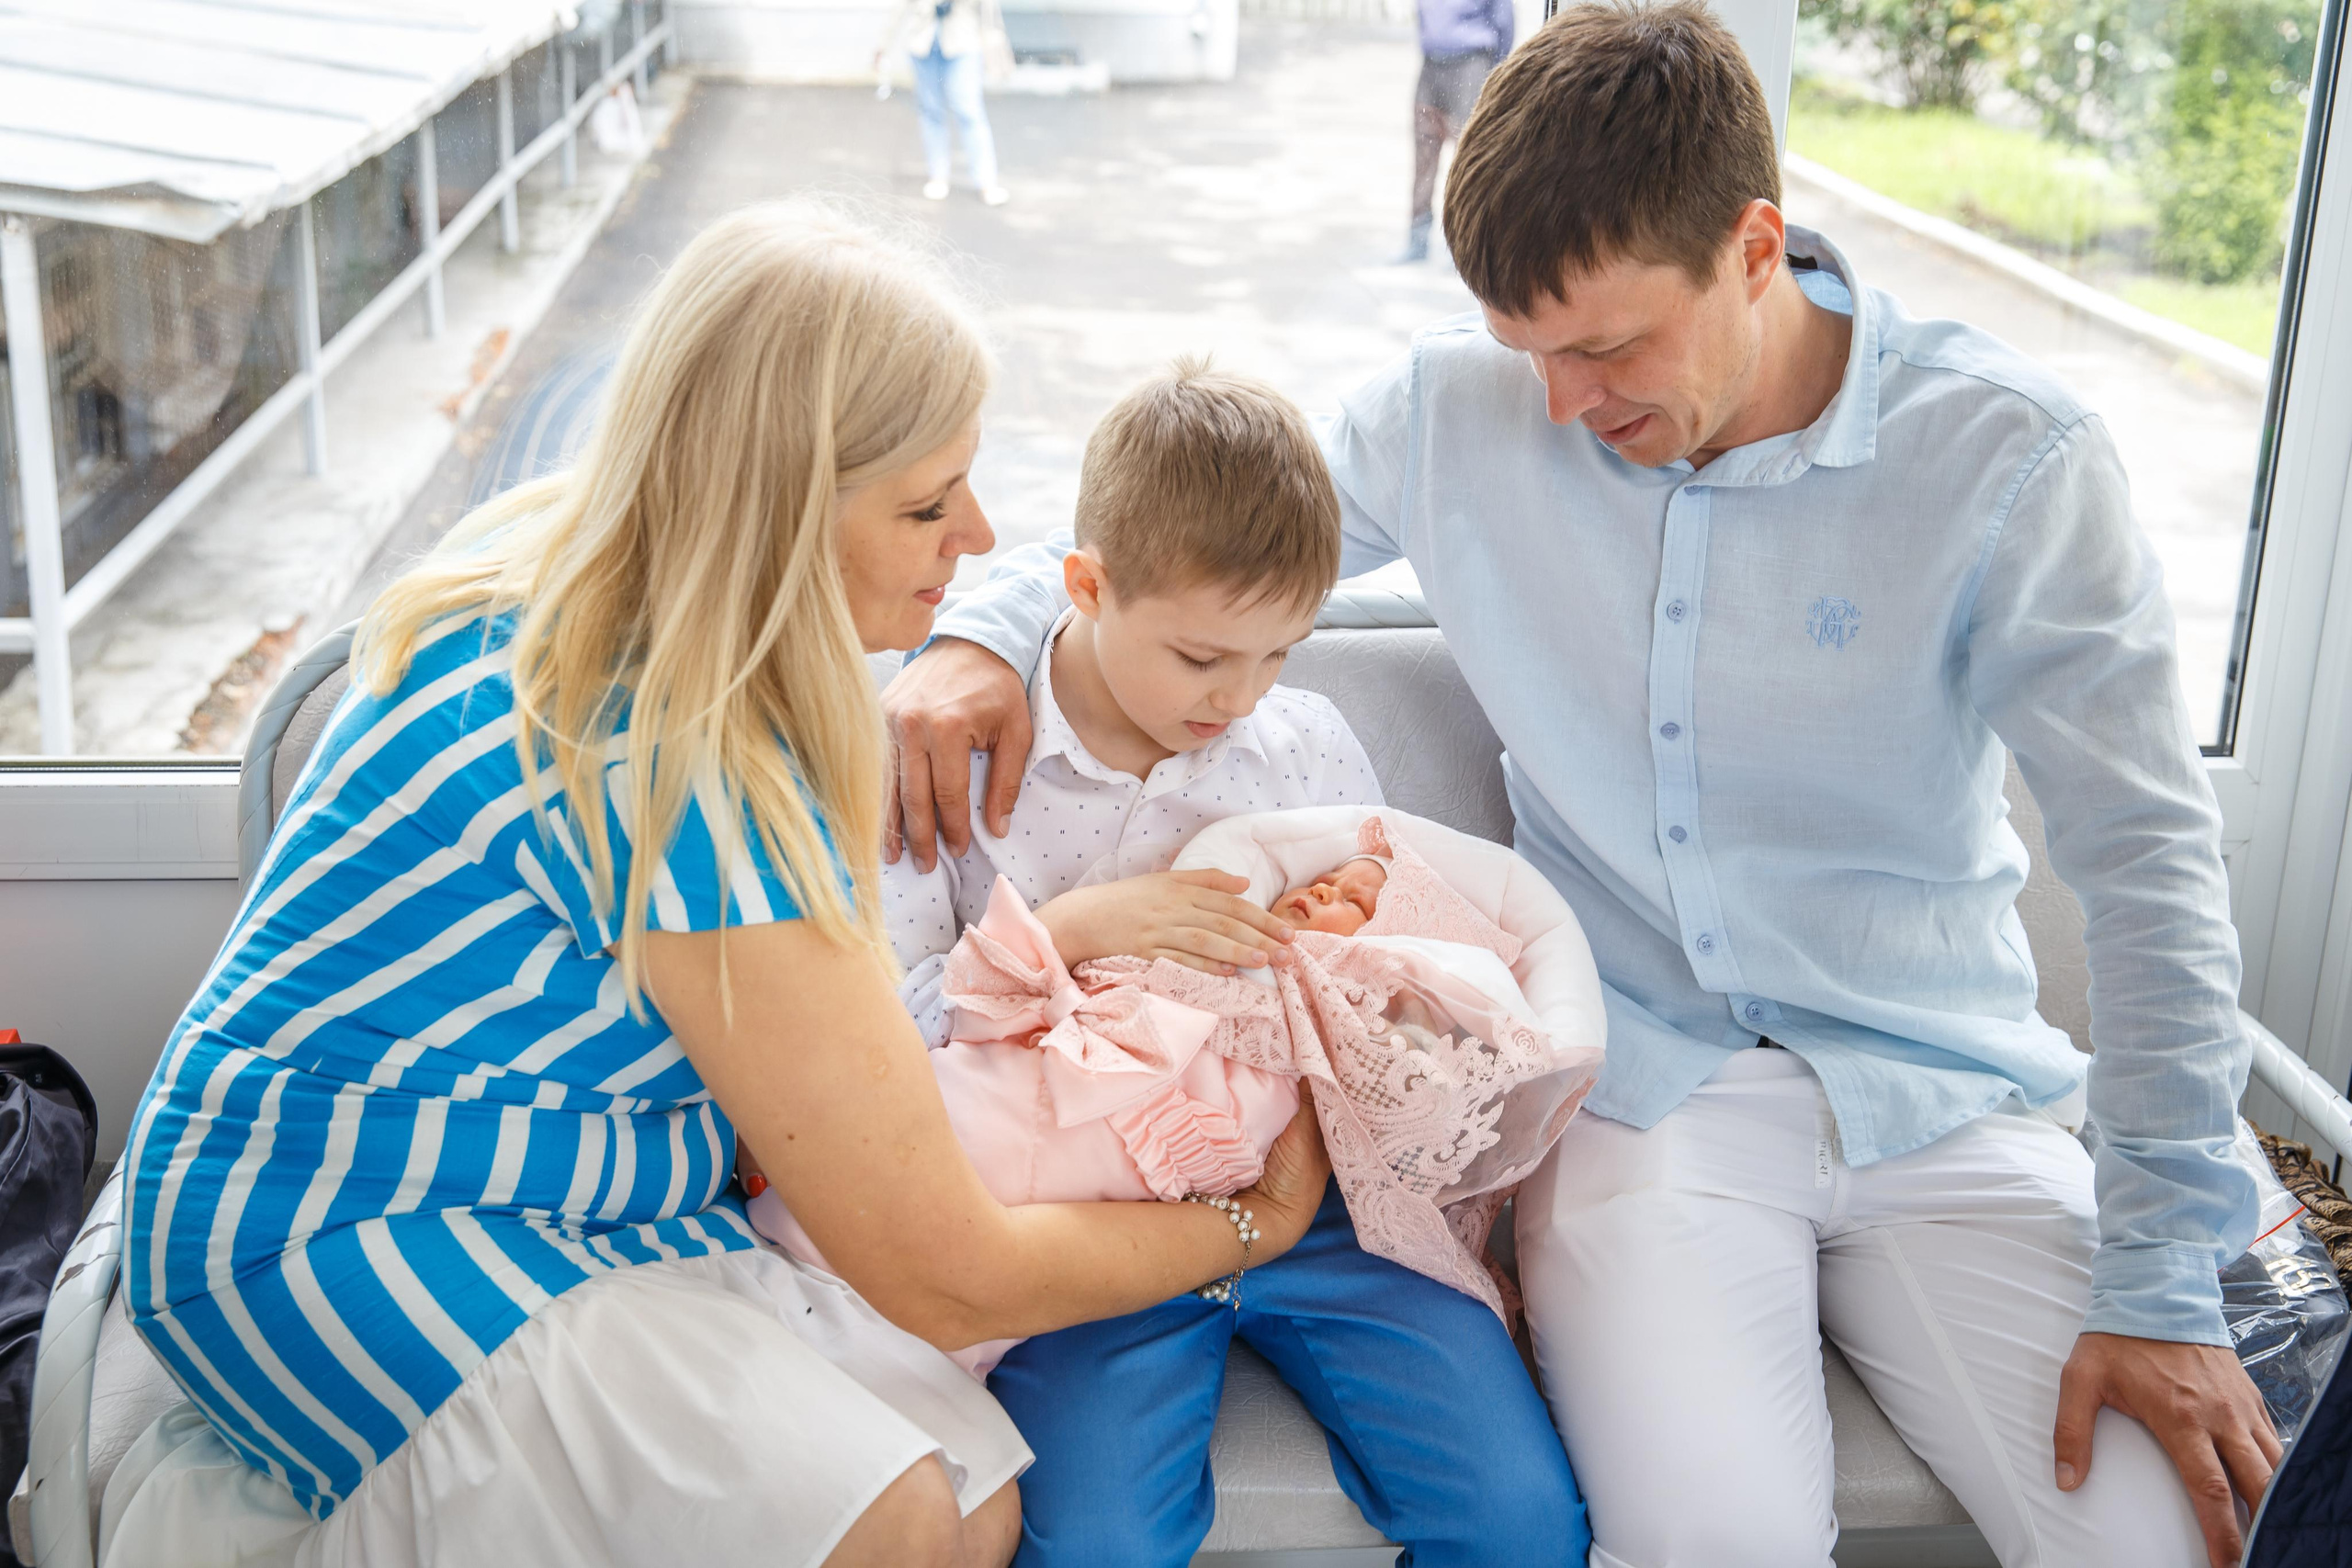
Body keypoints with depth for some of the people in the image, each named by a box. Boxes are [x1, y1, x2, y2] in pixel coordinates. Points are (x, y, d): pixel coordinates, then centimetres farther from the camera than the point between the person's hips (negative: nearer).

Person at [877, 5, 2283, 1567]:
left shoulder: (2003, 454, -10)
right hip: (1645, 1090, 0)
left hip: (1939, 1093, 1)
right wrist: (987, 631, -10)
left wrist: (2163, 1290, -7)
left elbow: (2152, 867, -6)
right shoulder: (1460, 404, -4)